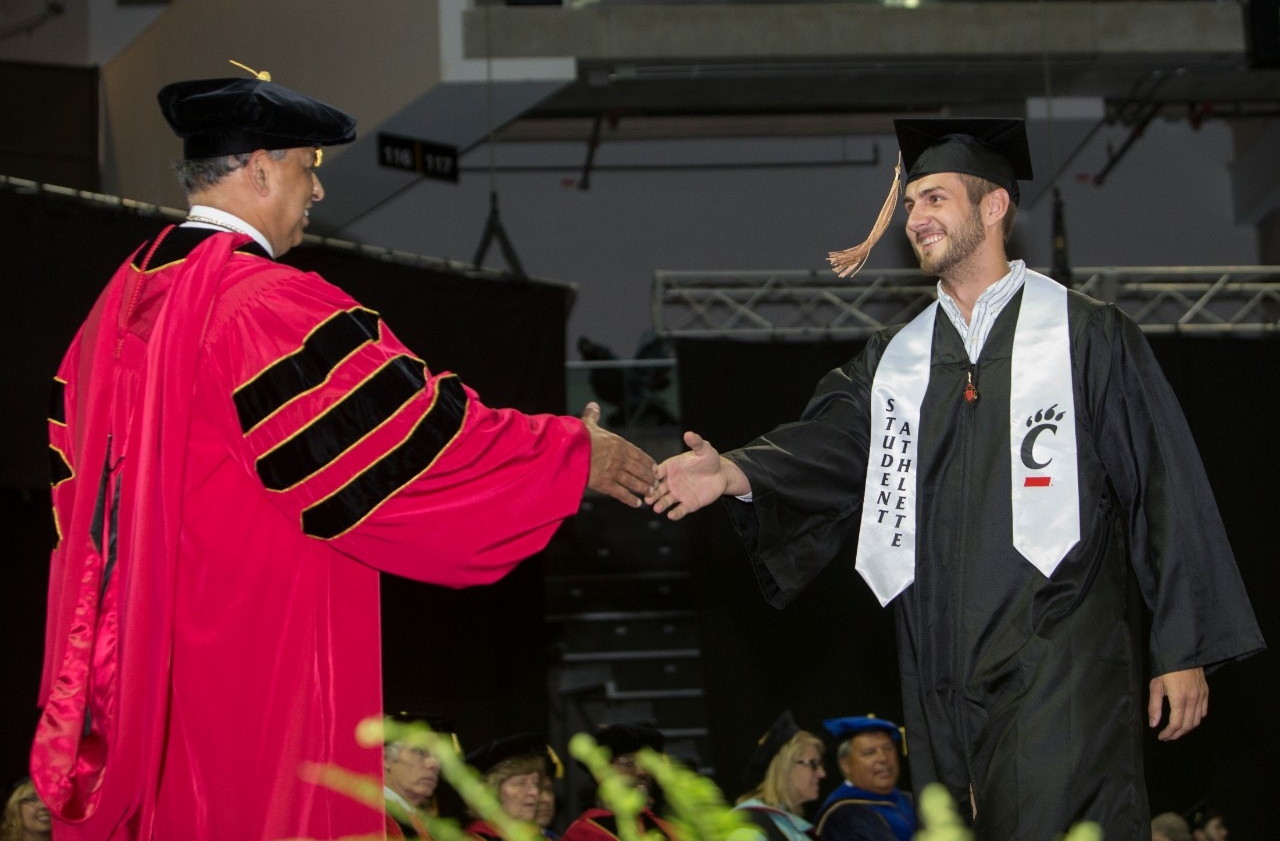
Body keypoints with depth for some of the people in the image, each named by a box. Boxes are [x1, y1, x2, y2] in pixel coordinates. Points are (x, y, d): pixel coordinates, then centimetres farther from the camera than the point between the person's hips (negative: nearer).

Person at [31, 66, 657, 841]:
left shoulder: (124, 302, 11)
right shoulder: (267, 306, -16)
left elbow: (79, 469, 18)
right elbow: (417, 435, -16)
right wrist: (576, 455, -5)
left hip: (137, 660, 9)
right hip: (257, 660, -9)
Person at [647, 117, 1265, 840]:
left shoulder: (1088, 336, 2)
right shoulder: (895, 359, 16)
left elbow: (1165, 491, 0)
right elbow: (828, 448, 2)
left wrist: (1187, 651, -3)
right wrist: (737, 473, -19)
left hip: (1060, 669, -5)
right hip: (944, 678, 5)